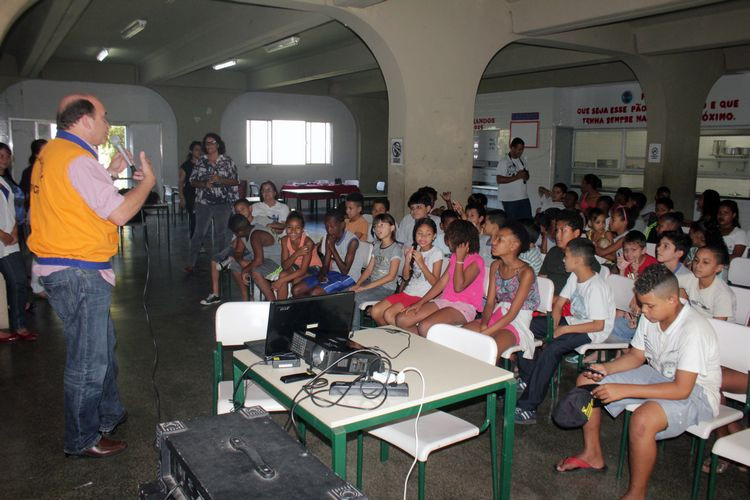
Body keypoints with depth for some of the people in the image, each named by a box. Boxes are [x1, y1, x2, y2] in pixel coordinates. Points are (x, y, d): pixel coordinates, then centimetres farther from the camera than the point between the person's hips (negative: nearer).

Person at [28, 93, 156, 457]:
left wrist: (110, 173, 16)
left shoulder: (51, 152, 12)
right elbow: (120, 213, -21)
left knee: (101, 345, 23)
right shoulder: (78, 159, -20)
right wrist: (147, 181, -7)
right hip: (79, 273, -11)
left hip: (58, 267, 11)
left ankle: (108, 415, 40)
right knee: (88, 360, 2)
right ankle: (82, 440, 18)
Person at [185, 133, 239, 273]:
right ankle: (191, 263, 1)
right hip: (203, 203, 0)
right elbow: (192, 181, 6)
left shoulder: (227, 161, 1)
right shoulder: (201, 161, 5)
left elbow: (235, 181, -2)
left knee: (221, 233, 10)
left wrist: (220, 180, -16)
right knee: (199, 233, -2)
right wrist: (204, 184, -13)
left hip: (223, 204, 0)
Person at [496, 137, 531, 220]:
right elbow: (499, 179, -16)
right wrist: (516, 177, -20)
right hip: (510, 199, -6)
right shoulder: (504, 161, -9)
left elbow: (527, 175, 22)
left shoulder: (522, 160, 14)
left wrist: (525, 175, -3)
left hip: (524, 197, 7)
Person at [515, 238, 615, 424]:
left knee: (551, 349, -32)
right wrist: (555, 325, -11)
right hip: (574, 321, 9)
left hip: (593, 331, -9)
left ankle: (528, 407, -29)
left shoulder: (596, 287, -24)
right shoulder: (574, 277, 2)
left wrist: (564, 329, -24)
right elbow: (559, 303, 7)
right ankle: (526, 378, 8)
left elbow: (599, 325, -26)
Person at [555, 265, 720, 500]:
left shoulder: (694, 330, -30)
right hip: (659, 376, 8)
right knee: (586, 381, 1)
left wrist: (624, 390, -35)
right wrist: (605, 369, -13)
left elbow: (682, 389, -33)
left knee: (643, 419, -39)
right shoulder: (650, 318, -7)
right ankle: (592, 455, 17)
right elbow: (636, 356, 7)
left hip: (695, 391, -8)